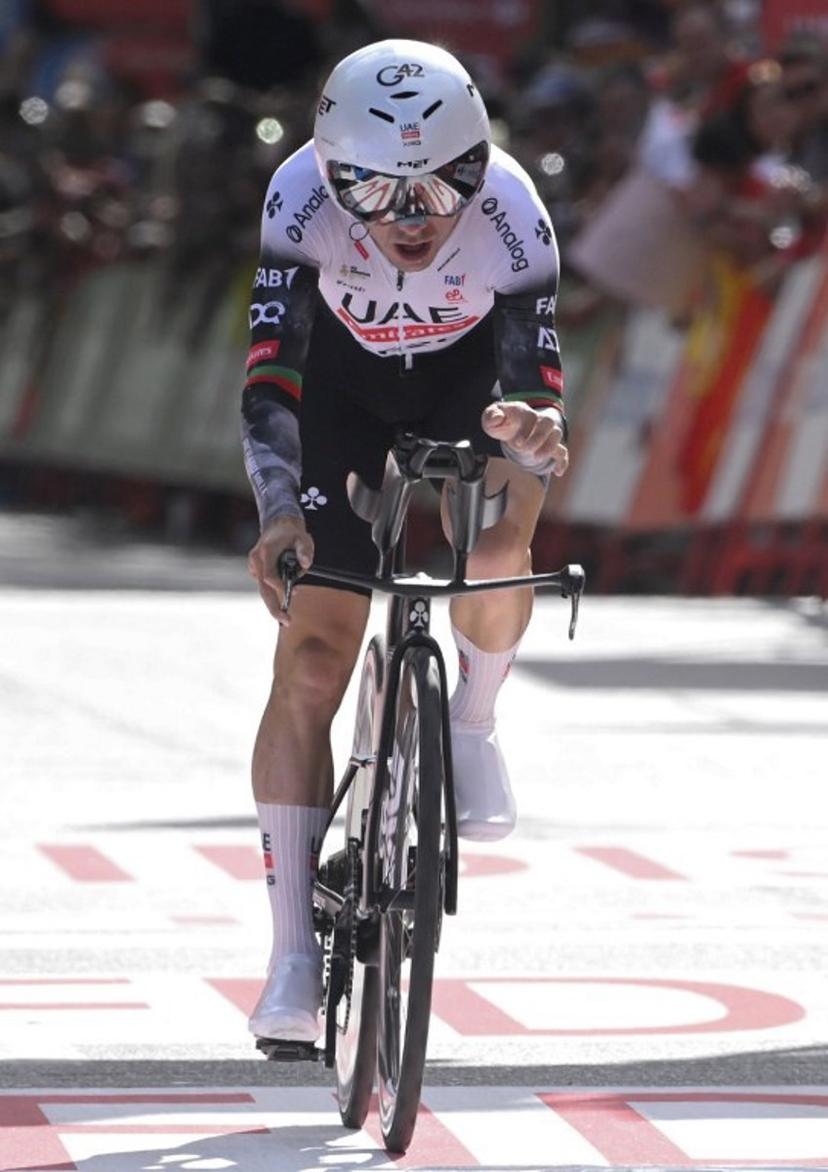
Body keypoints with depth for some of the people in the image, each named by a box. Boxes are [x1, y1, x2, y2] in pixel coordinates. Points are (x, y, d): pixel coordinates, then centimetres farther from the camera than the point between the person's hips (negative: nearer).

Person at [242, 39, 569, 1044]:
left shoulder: (511, 217, -34)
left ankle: (474, 722, 4)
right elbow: (270, 377, -37)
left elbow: (537, 388, -31)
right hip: (344, 378, 0)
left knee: (495, 554, -32)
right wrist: (278, 510, -52)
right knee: (312, 660, -9)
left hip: (470, 371, 0)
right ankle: (293, 958, -4)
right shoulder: (303, 200, -34)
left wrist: (536, 432, -55)